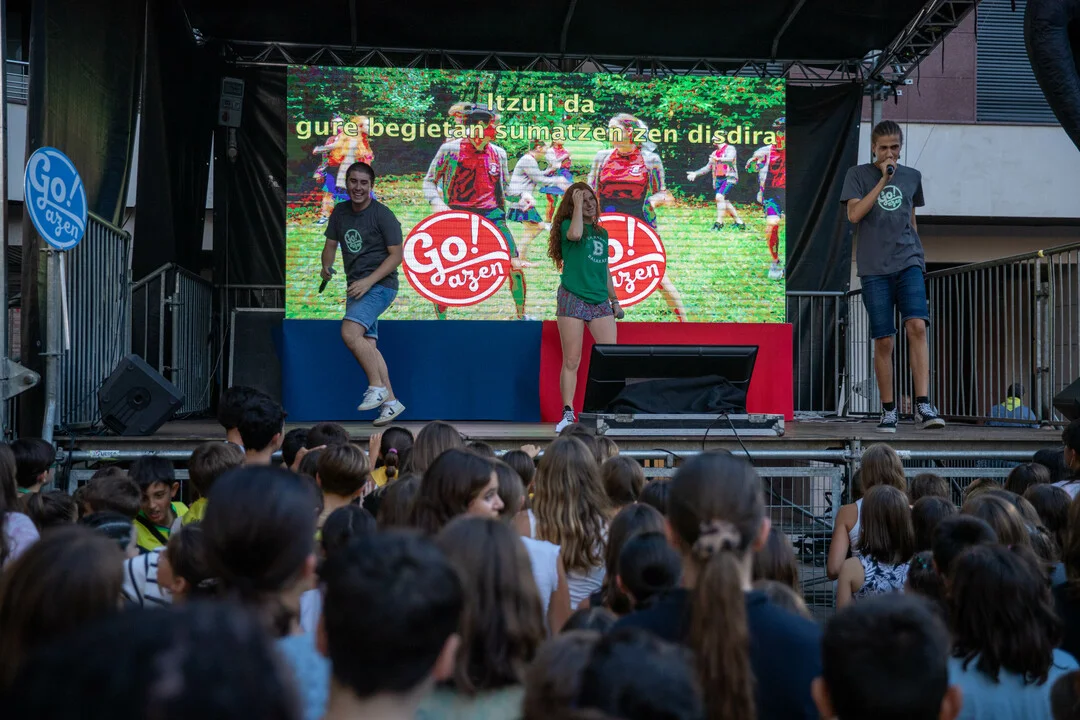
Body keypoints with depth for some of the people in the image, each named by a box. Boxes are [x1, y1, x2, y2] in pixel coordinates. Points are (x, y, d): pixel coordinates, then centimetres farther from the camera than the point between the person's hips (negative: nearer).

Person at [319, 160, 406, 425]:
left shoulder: (383, 215, -10)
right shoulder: (340, 212, 9)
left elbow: (396, 255, -11)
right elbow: (331, 245, 14)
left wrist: (368, 281, -20)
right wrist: (326, 266, -9)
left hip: (379, 285, -7)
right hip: (356, 287, 7)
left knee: (350, 332, -25)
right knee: (368, 345, 6)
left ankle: (377, 387, -12)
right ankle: (391, 402, 13)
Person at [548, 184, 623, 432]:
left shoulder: (602, 233, 18)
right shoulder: (567, 225, 1)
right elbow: (575, 234, -25)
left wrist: (614, 300, 20)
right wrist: (578, 204, -13)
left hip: (600, 301, 5)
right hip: (572, 299, -5)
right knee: (571, 361, -3)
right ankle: (568, 414, 2)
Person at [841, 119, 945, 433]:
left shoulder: (912, 176, 16)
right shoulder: (858, 175, 6)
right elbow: (854, 214, -9)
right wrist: (883, 180, -11)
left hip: (908, 263, 2)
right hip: (874, 268, -2)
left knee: (917, 326, -18)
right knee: (883, 341, -1)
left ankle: (923, 406, -21)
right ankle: (888, 410, 11)